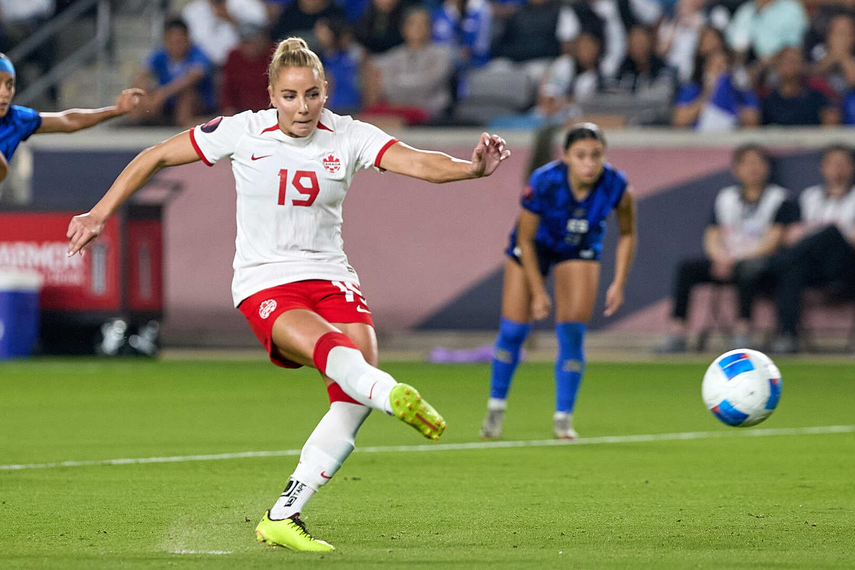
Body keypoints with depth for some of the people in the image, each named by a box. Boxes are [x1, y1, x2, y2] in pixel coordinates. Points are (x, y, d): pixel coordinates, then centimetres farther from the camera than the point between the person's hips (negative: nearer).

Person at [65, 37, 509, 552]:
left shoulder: (348, 137, -2)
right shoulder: (243, 132, -5)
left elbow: (417, 162, -18)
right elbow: (156, 157, 6)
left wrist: (473, 168, -38)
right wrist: (100, 215, 5)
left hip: (330, 276, 3)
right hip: (264, 282, -3)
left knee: (354, 393, -18)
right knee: (330, 349, -33)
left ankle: (282, 518, -9)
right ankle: (395, 397, -67)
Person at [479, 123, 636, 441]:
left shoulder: (616, 187, -30)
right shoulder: (544, 183, -36)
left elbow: (627, 234, -9)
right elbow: (525, 240, -21)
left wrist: (619, 283, -13)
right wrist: (538, 292, -18)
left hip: (580, 249, 1)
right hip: (536, 245, -1)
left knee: (572, 334, -10)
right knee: (513, 330, 0)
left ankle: (563, 417, 3)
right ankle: (496, 406, 23)